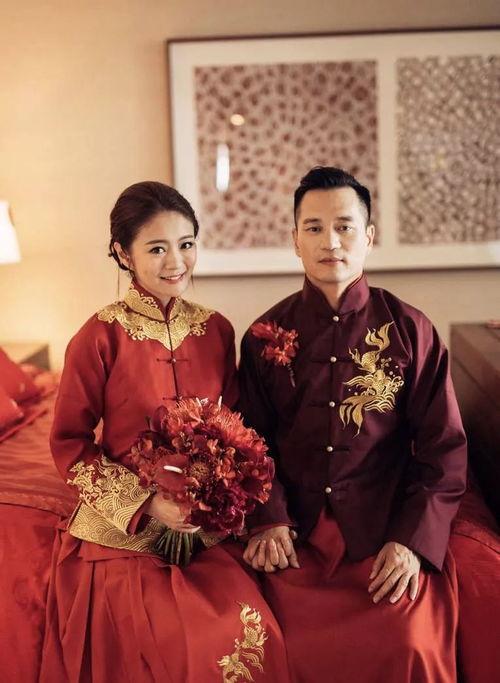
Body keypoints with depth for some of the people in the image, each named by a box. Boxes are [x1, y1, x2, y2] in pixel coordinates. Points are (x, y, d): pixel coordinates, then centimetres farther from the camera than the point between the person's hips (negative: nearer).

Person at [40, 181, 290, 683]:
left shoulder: (216, 330, 1)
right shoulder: (99, 337, -11)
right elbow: (69, 443, -6)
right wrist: (145, 503, -15)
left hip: (208, 530, 3)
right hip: (122, 534, -3)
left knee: (254, 638, -14)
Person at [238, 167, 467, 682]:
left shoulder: (410, 330, 1)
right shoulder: (266, 335, 4)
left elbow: (443, 450, 1)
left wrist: (413, 540, -10)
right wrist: (268, 520, -9)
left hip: (388, 535, 0)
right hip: (295, 536, 1)